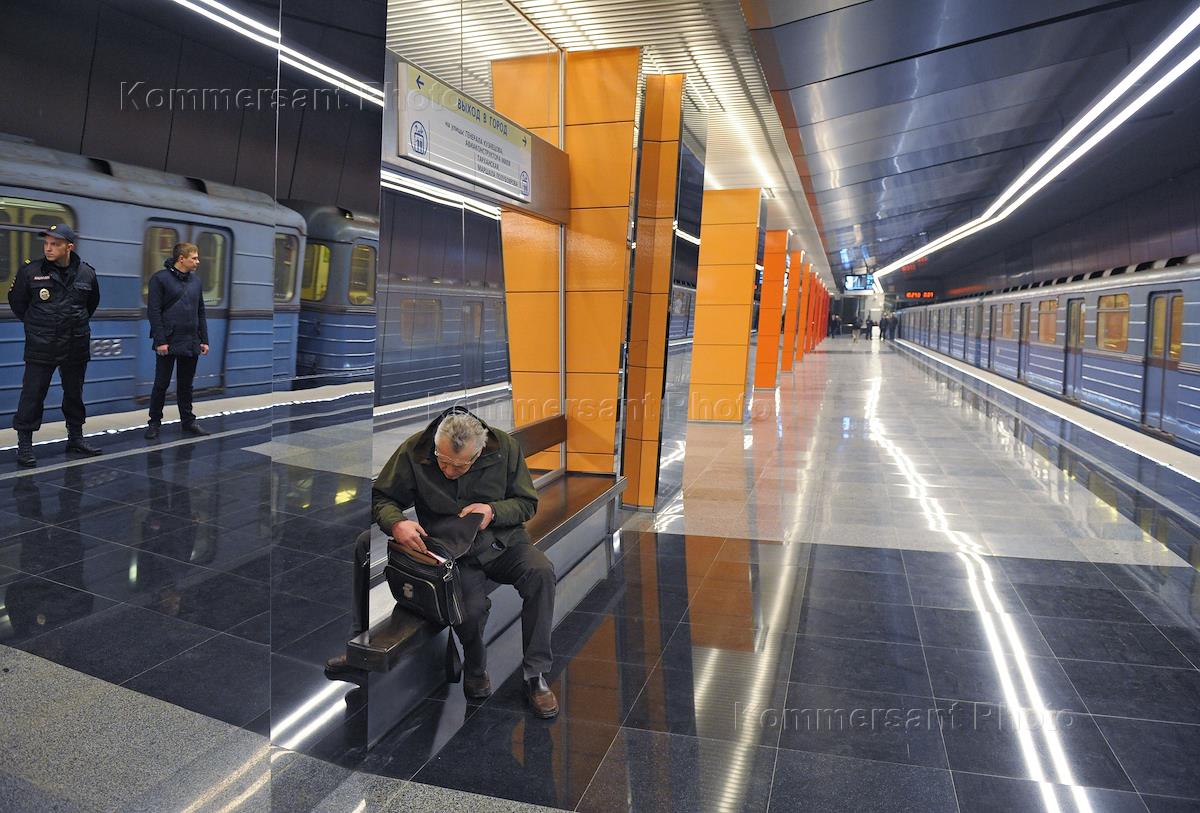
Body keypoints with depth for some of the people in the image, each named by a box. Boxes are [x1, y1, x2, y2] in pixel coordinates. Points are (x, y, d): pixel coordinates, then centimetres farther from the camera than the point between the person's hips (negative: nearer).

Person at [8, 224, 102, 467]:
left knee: (74, 394, 13)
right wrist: (34, 325, 13)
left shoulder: (86, 273, 0)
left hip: (76, 346, 3)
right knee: (32, 395, -2)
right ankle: (24, 444, 6)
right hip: (41, 347, -3)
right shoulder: (30, 271, -7)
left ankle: (75, 437, 27)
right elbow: (17, 301, 7)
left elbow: (92, 302, 19)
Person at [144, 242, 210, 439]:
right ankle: (154, 422, 14)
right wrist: (160, 340, -16)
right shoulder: (160, 278, -6)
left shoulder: (196, 281, 12)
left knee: (186, 385, 12)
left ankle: (188, 421, 20)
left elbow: (201, 312, 16)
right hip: (168, 343, -5)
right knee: (161, 384, 3)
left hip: (191, 344, 5)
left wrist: (204, 340, 9)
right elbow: (153, 311, -10)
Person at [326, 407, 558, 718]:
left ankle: (535, 675, -15)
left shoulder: (505, 447, -12)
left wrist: (494, 511, -21)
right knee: (471, 609, -30)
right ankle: (475, 669, 6)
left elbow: (527, 503, 0)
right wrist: (396, 523, -26)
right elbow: (381, 497, -3)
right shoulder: (414, 451, -13)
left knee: (541, 572, -30)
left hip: (502, 540, 1)